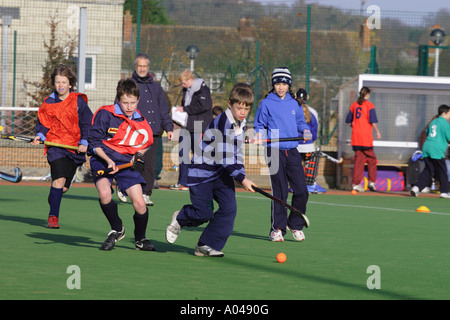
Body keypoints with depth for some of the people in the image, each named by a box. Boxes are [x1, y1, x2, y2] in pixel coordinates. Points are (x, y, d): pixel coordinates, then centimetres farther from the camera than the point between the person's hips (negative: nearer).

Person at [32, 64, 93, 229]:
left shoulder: (78, 101, 0)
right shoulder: (48, 103, 3)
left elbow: (88, 123, 3)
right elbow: (43, 123, 10)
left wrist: (84, 142, -6)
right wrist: (40, 135, -9)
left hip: (75, 148, 1)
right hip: (56, 145, -1)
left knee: (63, 187, 7)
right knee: (59, 179, -20)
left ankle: (52, 199, 41)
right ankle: (53, 217, -15)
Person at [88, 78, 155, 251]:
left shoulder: (140, 121, 1)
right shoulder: (105, 115, -13)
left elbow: (146, 143, 18)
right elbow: (94, 141, -9)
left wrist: (138, 155, -3)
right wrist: (108, 160, -20)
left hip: (127, 162, 3)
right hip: (103, 159, -3)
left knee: (139, 203, -9)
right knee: (104, 194, -29)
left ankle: (141, 239, 19)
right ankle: (117, 230, -1)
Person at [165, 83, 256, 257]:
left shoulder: (241, 124, 5)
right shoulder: (222, 123, -24)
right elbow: (224, 157, -26)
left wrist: (241, 174, 8)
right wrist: (242, 179, -26)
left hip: (222, 174, 7)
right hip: (202, 172, -7)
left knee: (229, 208, -9)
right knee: (203, 213, -5)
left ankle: (206, 245, 1)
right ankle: (179, 219, 30)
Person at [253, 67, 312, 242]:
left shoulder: (294, 104, 13)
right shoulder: (266, 104, 3)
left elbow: (301, 123, 20)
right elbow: (259, 125, 6)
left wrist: (305, 132, 0)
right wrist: (259, 136, -13)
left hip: (292, 152, 4)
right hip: (275, 152, -3)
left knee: (301, 190, -3)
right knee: (279, 192, -5)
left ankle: (296, 225, 14)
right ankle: (277, 229, 5)